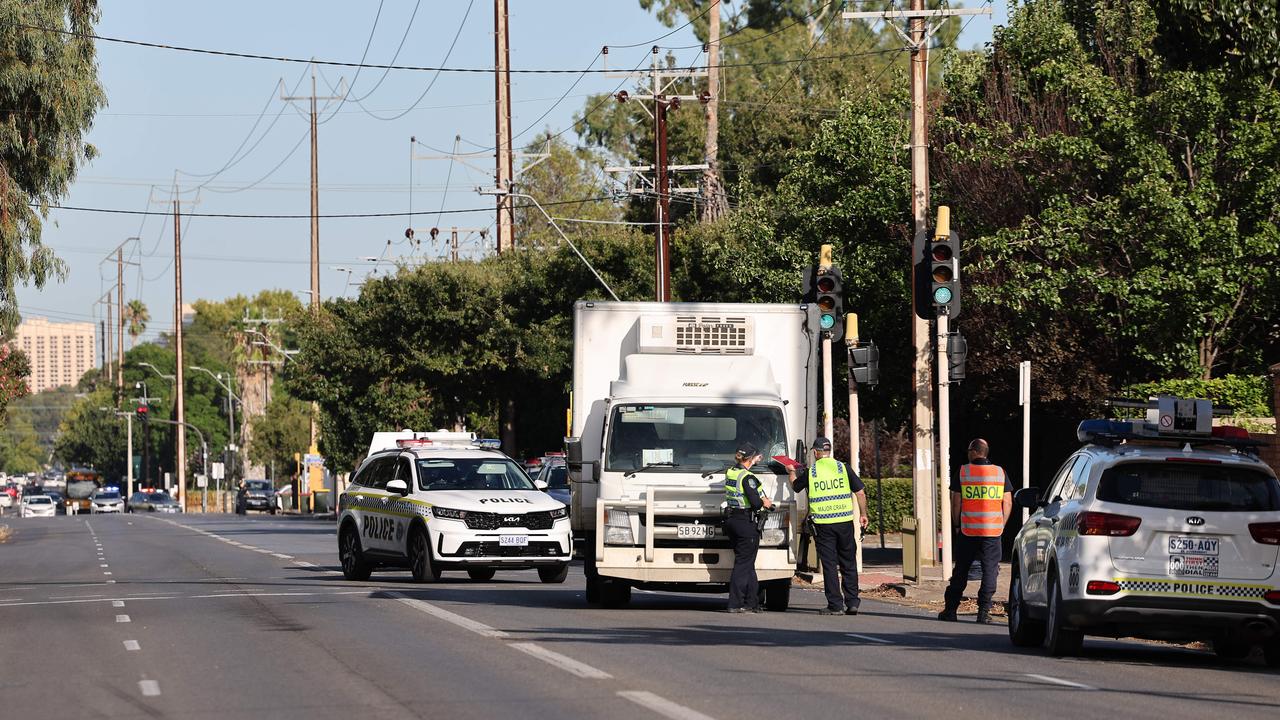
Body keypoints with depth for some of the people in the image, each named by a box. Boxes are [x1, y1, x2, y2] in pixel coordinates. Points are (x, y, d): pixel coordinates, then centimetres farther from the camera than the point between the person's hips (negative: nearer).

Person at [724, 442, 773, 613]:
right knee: (743, 564, -3)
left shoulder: (730, 473, 7)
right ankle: (735, 604, -5)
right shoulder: (747, 477, -17)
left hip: (732, 521, 9)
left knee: (747, 563, 15)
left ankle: (752, 602, 19)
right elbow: (755, 502, -22)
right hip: (746, 522, -9)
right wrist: (764, 503, -2)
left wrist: (753, 461, 39)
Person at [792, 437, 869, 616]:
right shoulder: (843, 468, 2)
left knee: (829, 565, 3)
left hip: (823, 524, -1)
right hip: (845, 521, 2)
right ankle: (852, 602, 11)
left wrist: (791, 472, 39)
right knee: (848, 563, 12)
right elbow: (860, 492, 2)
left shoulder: (811, 473, 0)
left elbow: (795, 486, 19)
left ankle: (835, 605, 1)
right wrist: (863, 514, 14)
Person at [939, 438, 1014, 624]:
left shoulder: (963, 472, -2)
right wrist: (1001, 526, 12)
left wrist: (956, 525, 9)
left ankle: (950, 610, 14)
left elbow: (956, 503, -2)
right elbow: (1008, 503, 4)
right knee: (990, 570, 3)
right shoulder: (1000, 472, 4)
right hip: (993, 531, 0)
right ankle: (984, 612, -4)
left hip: (967, 531, 0)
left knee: (961, 571, 9)